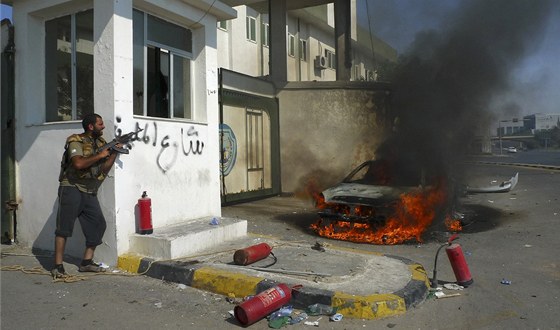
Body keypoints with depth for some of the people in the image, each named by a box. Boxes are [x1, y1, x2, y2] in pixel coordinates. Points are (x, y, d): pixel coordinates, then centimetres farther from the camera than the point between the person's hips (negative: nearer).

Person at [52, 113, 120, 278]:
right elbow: (78, 163, -27)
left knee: (98, 225, 3)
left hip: (89, 192, 7)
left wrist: (114, 153, -2)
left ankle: (86, 262, 12)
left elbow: (104, 168, 10)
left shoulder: (100, 142, 12)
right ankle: (58, 267, -1)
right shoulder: (76, 141, -9)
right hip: (72, 189, -7)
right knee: (64, 227, -5)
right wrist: (99, 155, -17)